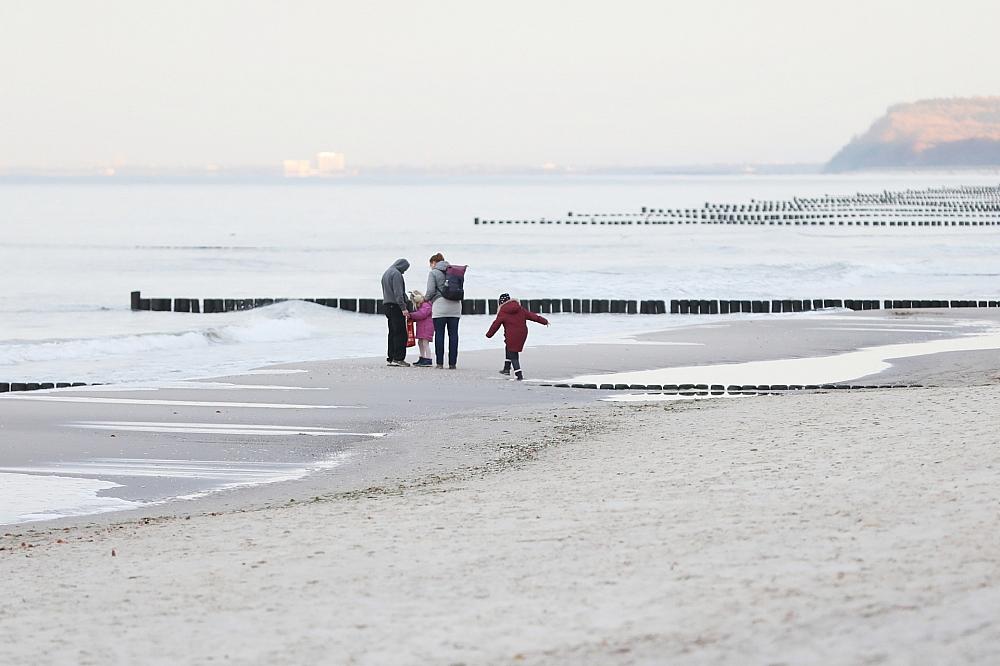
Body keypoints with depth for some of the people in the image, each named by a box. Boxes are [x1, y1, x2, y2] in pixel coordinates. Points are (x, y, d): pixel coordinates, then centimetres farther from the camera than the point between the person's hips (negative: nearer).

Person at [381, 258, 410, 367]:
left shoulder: (386, 273, 20)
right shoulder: (396, 274, -10)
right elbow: (398, 293, -18)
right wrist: (403, 308, -20)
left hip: (386, 304, 10)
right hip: (395, 306, -10)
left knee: (392, 333, 12)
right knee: (400, 333, -8)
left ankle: (390, 358, 10)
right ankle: (398, 358, -12)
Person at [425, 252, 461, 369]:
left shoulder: (434, 273, 0)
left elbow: (431, 291, -6)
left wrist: (425, 298, 13)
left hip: (440, 305, -4)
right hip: (455, 306, 4)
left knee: (439, 334, 0)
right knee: (453, 334, 4)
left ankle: (440, 363, -3)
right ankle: (452, 363, 2)